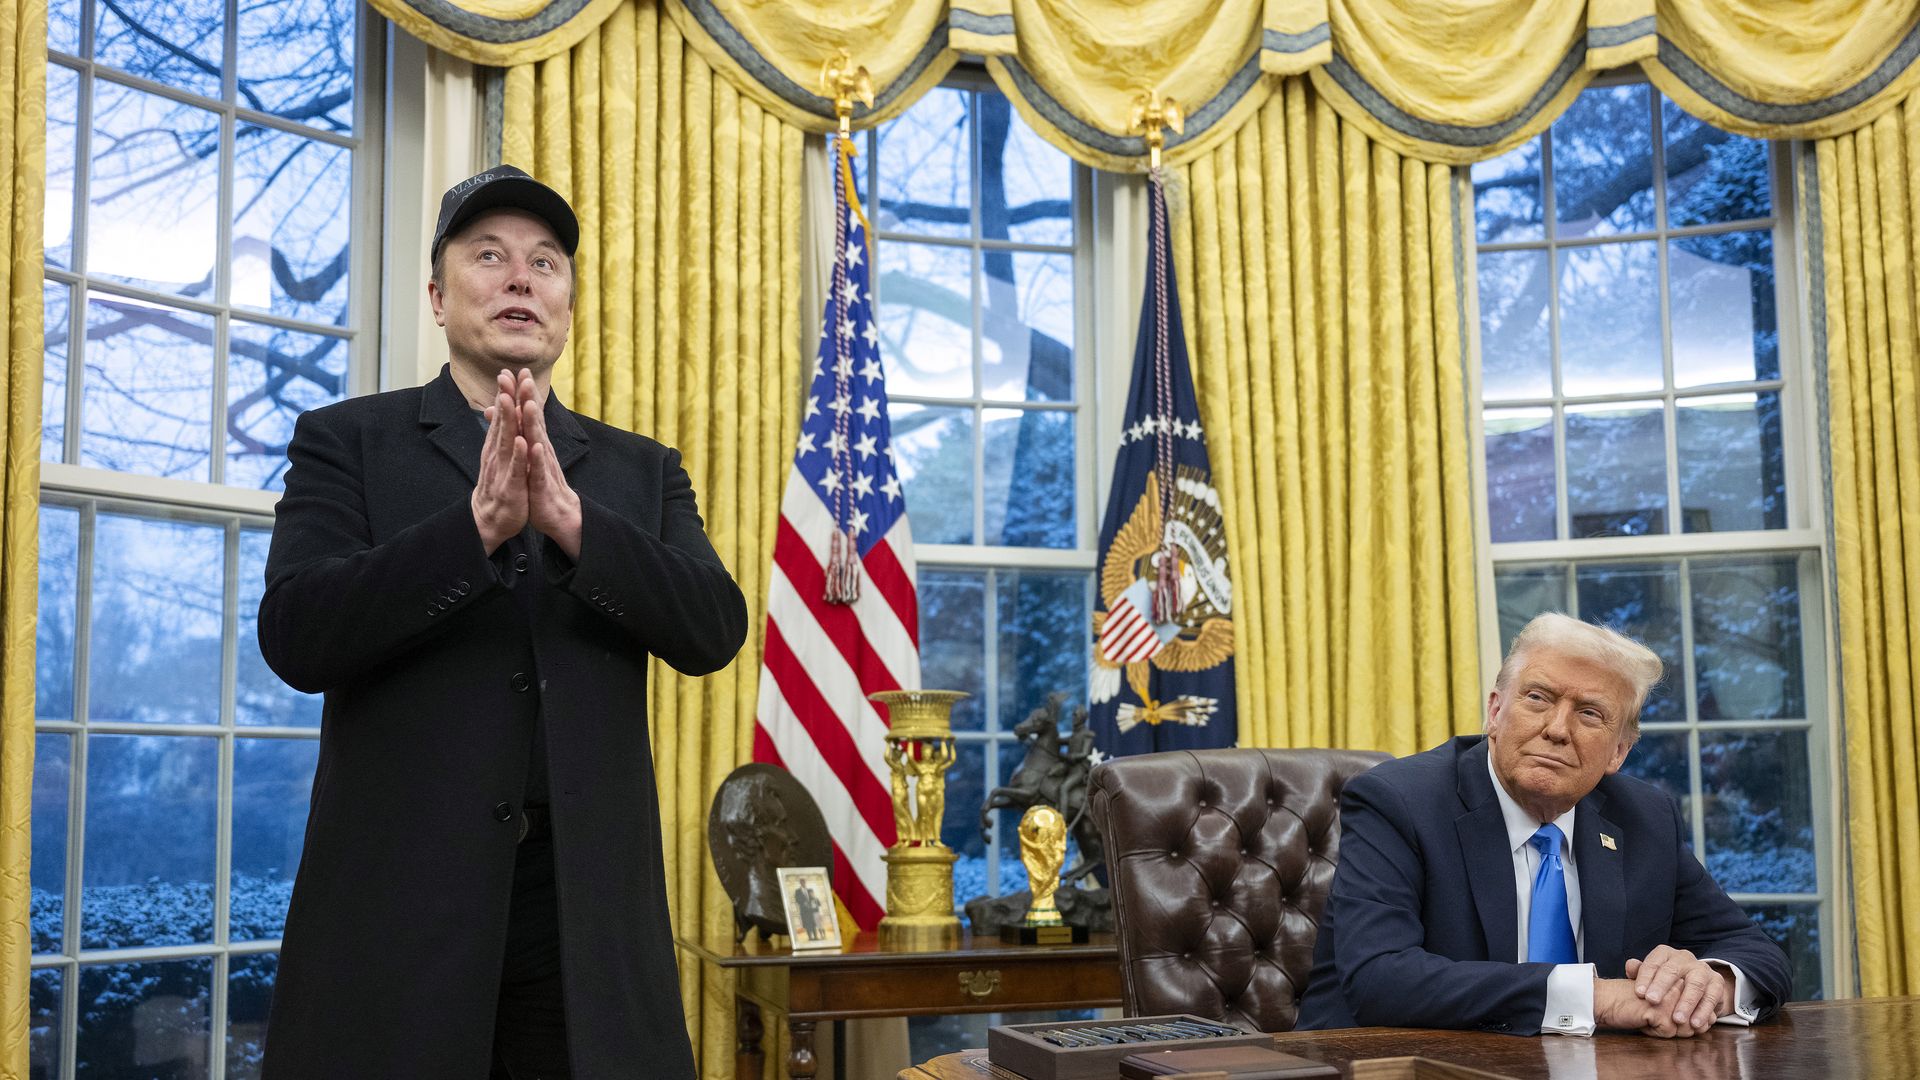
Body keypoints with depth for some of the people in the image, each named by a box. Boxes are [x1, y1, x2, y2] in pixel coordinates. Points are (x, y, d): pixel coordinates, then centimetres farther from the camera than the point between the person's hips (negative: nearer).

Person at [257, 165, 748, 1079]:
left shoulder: (642, 471, 13)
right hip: (397, 894, -2)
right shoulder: (347, 442, 6)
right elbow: (295, 637, -9)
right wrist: (478, 522, -20)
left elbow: (714, 631, -3)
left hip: (586, 898, 2)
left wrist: (570, 519, -17)